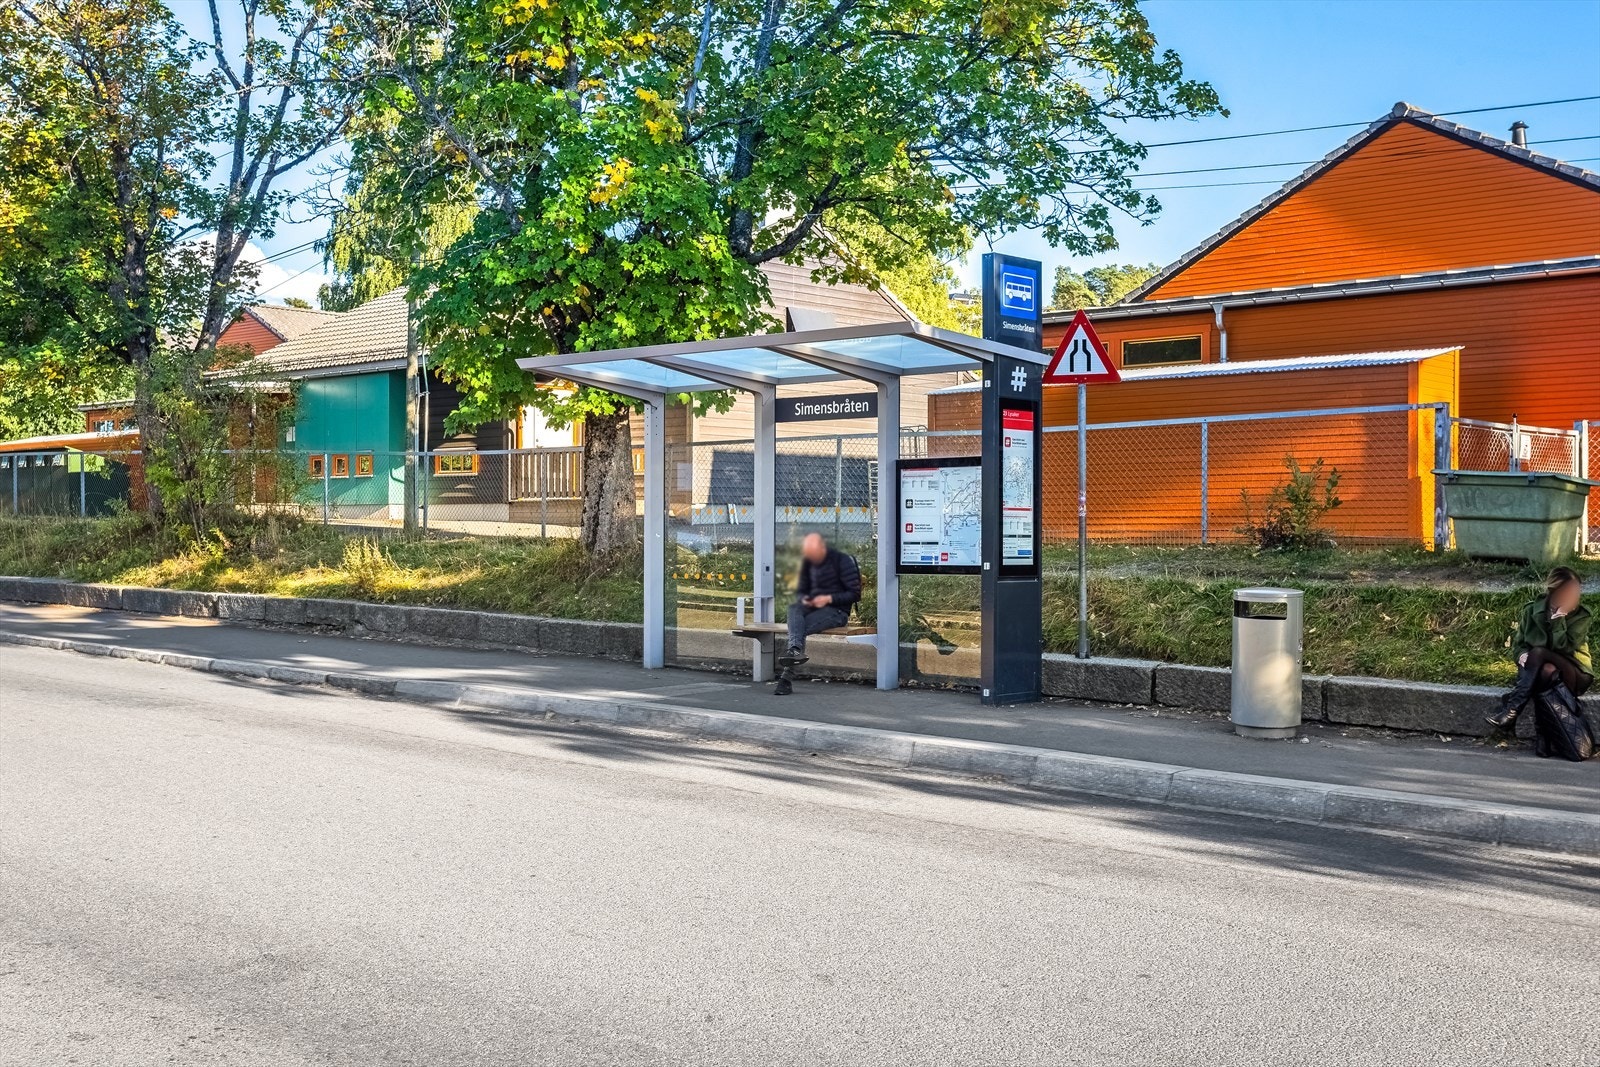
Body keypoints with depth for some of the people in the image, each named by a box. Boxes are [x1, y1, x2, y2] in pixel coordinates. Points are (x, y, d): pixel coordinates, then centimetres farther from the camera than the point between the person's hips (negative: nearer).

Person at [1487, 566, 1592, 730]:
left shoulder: (1581, 616, -9)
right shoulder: (1532, 611, 0)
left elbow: (1563, 648, -21)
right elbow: (1518, 644, 4)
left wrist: (1559, 617, -26)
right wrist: (1523, 655, -18)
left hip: (1574, 673, -2)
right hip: (1538, 673, 2)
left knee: (1539, 652, -33)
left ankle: (1512, 708, -36)